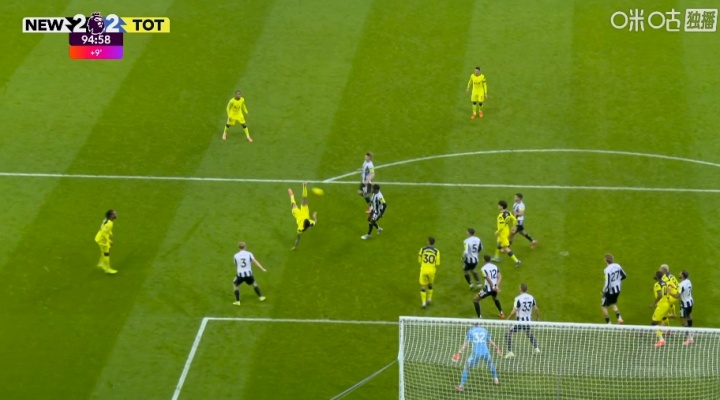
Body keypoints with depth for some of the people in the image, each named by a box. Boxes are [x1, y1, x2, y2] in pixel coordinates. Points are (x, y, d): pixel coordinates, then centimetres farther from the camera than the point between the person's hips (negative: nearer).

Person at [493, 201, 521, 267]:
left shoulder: (501, 215, -26)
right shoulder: (508, 213, -1)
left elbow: (502, 226, -29)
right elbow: (515, 220, 6)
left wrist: (497, 232, -14)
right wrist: (513, 227, 17)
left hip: (503, 232, -10)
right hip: (507, 231, 10)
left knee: (506, 248, -6)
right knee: (499, 243, 30)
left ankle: (516, 260, -11)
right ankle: (497, 257, 48)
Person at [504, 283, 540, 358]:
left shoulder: (518, 298, -16)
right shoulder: (531, 297, 1)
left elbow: (514, 312, -18)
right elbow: (536, 309, 10)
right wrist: (537, 317, 27)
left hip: (520, 321, -6)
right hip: (528, 321, 6)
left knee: (508, 334, 7)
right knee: (529, 334, 35)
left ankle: (510, 352, -3)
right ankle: (536, 348, 35)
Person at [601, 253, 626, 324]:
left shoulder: (607, 270, -27)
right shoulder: (617, 266, -7)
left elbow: (607, 283, -27)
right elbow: (624, 276, 7)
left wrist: (603, 292, -12)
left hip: (610, 291, -7)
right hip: (617, 289, 7)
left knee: (604, 306, 14)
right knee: (613, 304, 28)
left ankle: (608, 323, 15)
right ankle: (619, 317, 10)